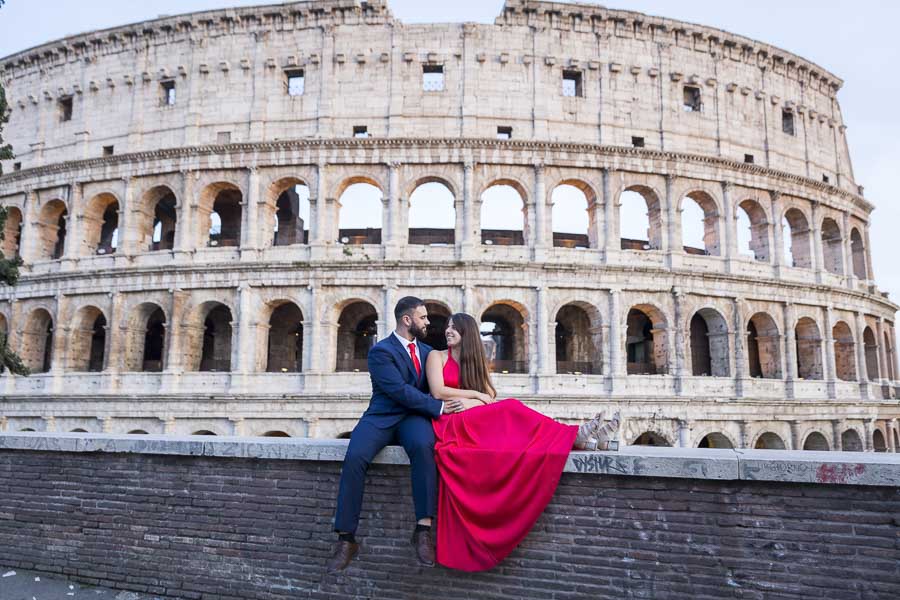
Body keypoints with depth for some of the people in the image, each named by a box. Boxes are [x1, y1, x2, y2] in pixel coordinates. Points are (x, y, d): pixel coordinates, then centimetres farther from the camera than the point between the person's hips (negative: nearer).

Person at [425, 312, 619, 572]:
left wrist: (465, 400, -10)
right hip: (451, 425, -5)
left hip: (476, 424, 5)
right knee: (510, 410, -26)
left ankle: (582, 438, -39)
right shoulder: (437, 356, 8)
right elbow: (438, 392, -8)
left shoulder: (475, 361, 22)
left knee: (509, 414, -25)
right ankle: (576, 437, -33)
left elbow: (491, 397, 10)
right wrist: (477, 395, -3)